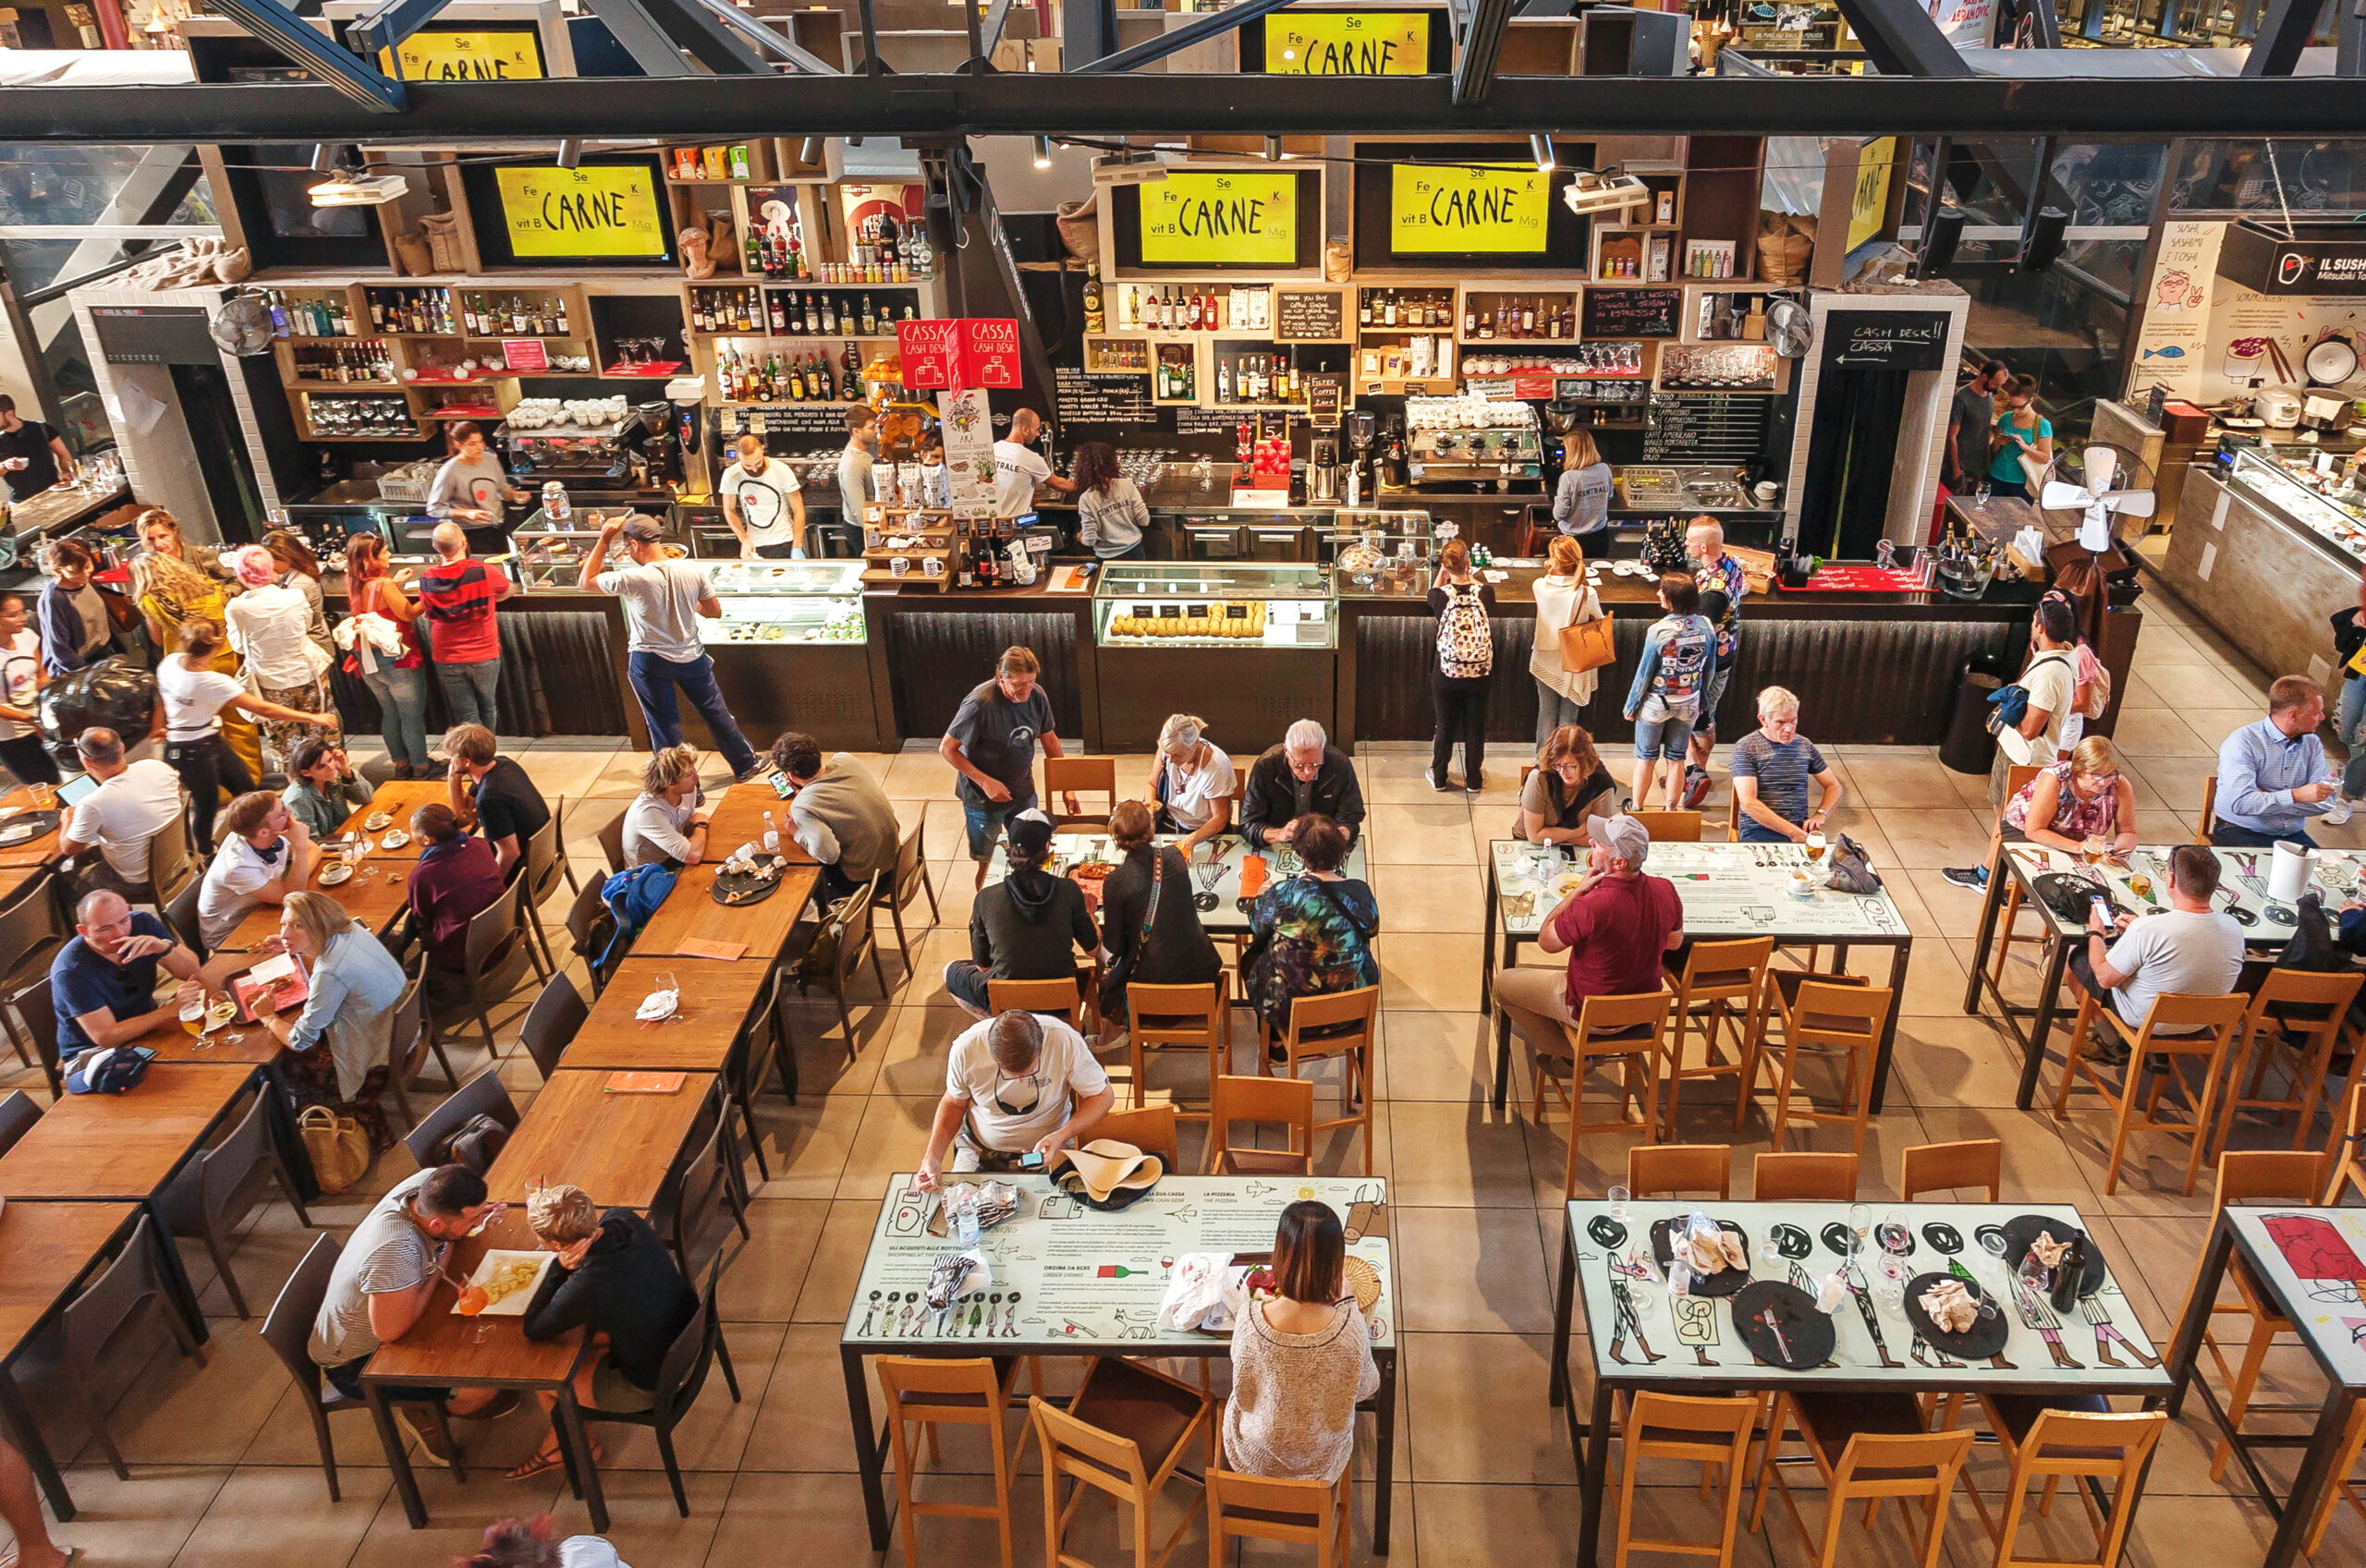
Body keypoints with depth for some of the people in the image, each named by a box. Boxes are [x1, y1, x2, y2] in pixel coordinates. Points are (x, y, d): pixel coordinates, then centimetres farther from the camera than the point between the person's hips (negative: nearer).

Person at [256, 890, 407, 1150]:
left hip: (376, 1065, -8)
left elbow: (299, 1041, -19)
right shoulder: (350, 929, -8)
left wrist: (269, 1018, -1)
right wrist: (288, 947, 12)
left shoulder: (330, 973, -31)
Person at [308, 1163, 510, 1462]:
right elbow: (390, 1330, -37)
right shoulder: (394, 1249, -42)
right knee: (483, 1387, -21)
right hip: (355, 1363, -8)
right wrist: (439, 1267, -27)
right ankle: (421, 1409, 11)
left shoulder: (428, 1182, -19)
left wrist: (481, 1214, -17)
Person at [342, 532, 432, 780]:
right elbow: (409, 614, -16)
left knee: (389, 713, 21)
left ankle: (401, 763, 32)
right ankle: (421, 766, 17)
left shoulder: (353, 584, -1)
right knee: (413, 715, 7)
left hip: (368, 663, 7)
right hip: (397, 661, -7)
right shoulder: (385, 585, -23)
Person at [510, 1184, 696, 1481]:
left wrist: (559, 1266, -23)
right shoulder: (625, 1221, -17)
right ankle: (555, 1446, 45)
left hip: (651, 1387, -7)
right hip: (686, 1342, 7)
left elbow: (532, 1331, -14)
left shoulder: (584, 1288, -35)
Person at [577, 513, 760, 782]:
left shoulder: (632, 579, -22)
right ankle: (745, 764, 36)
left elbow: (585, 582, -7)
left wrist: (604, 540, -7)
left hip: (648, 662, -3)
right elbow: (714, 611, -1)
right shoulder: (693, 570, -12)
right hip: (690, 657, 3)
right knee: (715, 712, 21)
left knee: (664, 726, 11)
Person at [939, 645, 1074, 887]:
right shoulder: (979, 704, -29)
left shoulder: (1036, 696, -12)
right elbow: (947, 749, -20)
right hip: (983, 798, -5)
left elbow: (1049, 739, 5)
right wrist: (985, 782, -25)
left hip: (1023, 793, 5)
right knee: (987, 865, 11)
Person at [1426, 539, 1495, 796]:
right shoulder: (1486, 592, -14)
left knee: (1445, 727, 18)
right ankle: (1473, 779, 30)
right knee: (1476, 727, 17)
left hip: (1446, 674, -1)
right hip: (1479, 674, 1)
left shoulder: (1441, 595, -16)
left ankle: (1438, 776, 33)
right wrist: (1470, 577, 27)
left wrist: (1443, 571, 19)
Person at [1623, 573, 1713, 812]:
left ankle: (1636, 808, 25)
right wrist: (1701, 700, 16)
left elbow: (1644, 673, -15)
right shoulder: (1706, 627, -10)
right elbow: (1709, 669, 2)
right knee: (1677, 758, 16)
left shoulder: (1658, 631, -24)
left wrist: (1631, 705, -2)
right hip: (1689, 704, 4)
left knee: (1646, 758, 13)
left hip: (1656, 703, -4)